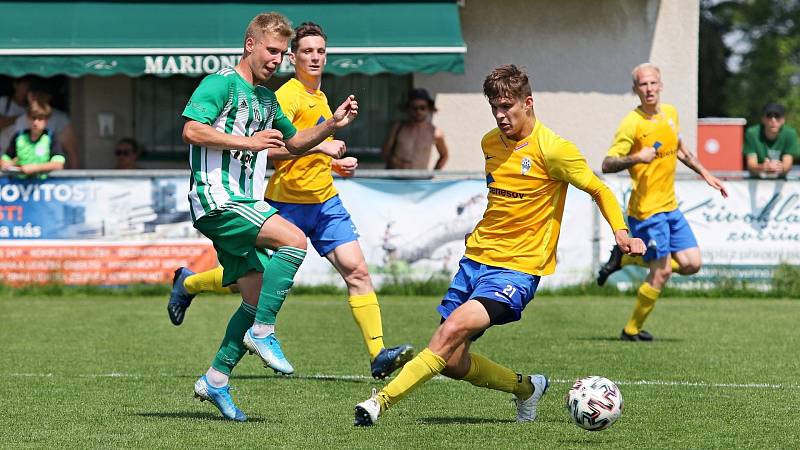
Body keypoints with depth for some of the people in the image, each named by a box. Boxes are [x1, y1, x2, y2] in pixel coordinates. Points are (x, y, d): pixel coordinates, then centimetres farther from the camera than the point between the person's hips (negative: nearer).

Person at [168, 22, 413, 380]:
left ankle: (378, 355, -14)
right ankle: (187, 283, 32)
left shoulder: (320, 98, 18)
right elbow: (272, 150, -24)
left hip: (325, 202, 7)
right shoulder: (289, 96, -11)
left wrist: (336, 165, 16)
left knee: (356, 270, -9)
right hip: (287, 201, -7)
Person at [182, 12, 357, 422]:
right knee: (294, 239, -25)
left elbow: (294, 143, 32)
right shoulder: (223, 82, -7)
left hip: (245, 205, 9)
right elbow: (192, 130, -18)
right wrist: (249, 141, -19)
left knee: (257, 297, 5)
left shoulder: (266, 97, 20)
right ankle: (262, 332, -19)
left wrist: (332, 125, 16)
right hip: (217, 200, -9)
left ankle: (215, 380, 12)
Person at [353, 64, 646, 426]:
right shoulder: (491, 143, 10)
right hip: (476, 260, 7)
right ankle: (526, 388, 26)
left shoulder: (552, 149, -10)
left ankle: (383, 401, -28)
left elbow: (598, 190, -2)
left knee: (453, 329, -28)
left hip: (518, 270, -7)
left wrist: (621, 233, -16)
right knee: (451, 363, 1)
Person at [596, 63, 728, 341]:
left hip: (670, 207, 8)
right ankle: (631, 330, 10)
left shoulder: (670, 113, 7)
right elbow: (607, 165, -21)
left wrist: (706, 175, 24)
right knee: (662, 272, -8)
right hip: (647, 210, -8)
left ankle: (626, 258, 19)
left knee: (691, 264, 4)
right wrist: (636, 158, -36)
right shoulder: (632, 124, -16)